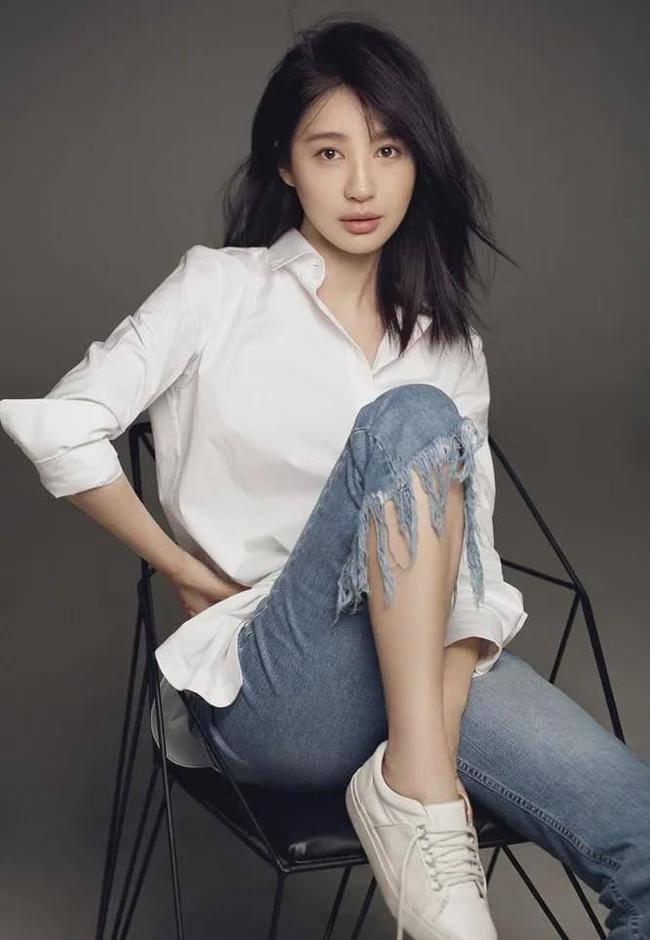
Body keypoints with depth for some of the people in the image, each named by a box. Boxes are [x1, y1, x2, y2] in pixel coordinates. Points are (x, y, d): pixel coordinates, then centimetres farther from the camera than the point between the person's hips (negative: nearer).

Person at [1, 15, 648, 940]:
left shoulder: (450, 344, 13)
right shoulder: (220, 289, 4)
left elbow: (470, 549, 4)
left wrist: (445, 728, -13)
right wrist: (194, 578, -1)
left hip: (420, 660, 3)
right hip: (271, 686, -3)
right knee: (410, 419, -29)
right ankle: (416, 791, -29)